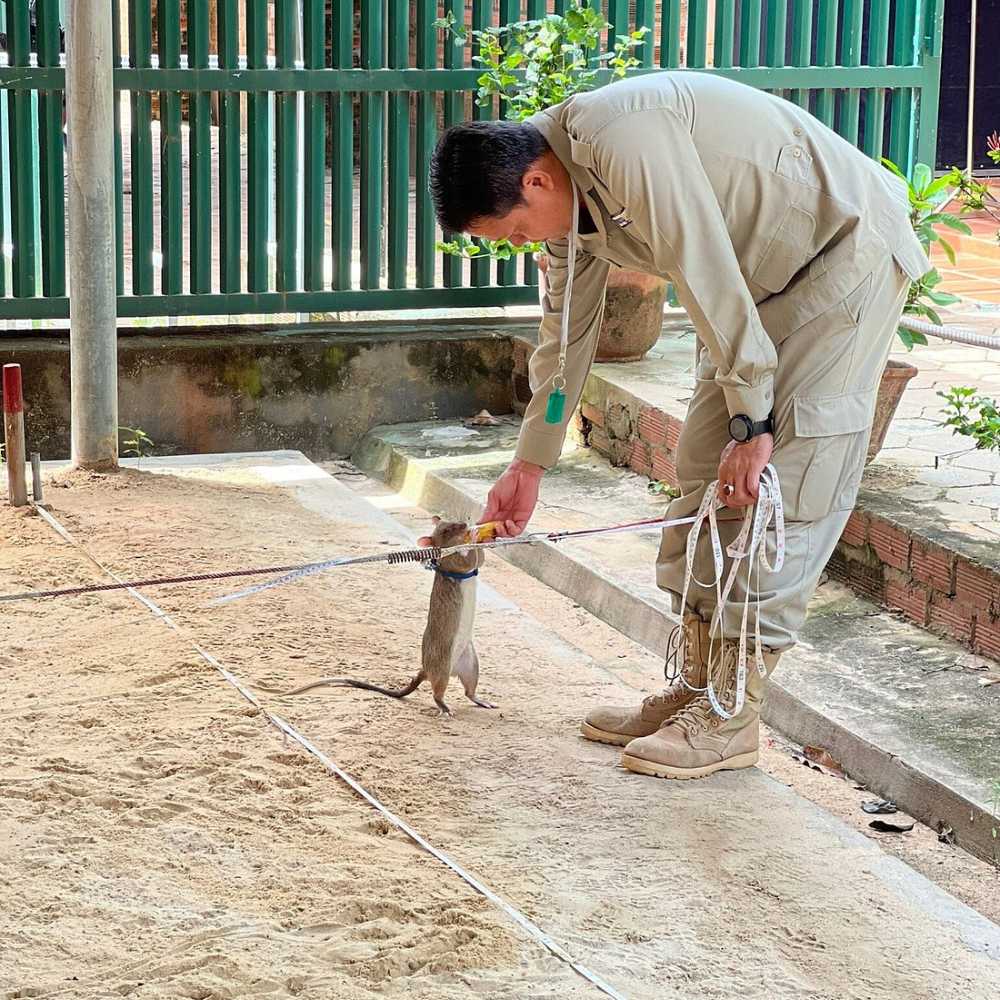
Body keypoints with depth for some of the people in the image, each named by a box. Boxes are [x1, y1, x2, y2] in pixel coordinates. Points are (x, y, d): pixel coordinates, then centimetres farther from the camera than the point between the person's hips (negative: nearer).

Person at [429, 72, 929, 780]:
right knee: (706, 469, 6)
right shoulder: (566, 194, 2)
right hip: (769, 275, 10)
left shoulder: (624, 139, -29)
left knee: (784, 488, -12)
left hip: (849, 252, -10)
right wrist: (530, 464, 17)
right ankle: (696, 685, 13)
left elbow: (708, 280, -28)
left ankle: (731, 716, -8)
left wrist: (753, 423, -22)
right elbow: (567, 331, 14)